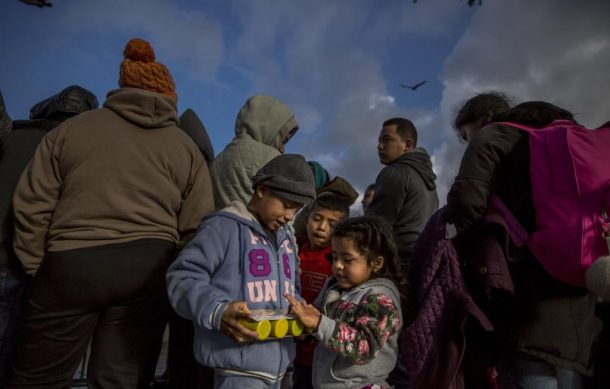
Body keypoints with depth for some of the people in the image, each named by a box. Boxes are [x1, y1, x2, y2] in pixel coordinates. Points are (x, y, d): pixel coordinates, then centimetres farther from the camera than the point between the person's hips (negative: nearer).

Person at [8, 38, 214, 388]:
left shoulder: (72, 128, 10)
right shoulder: (186, 146, 9)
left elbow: (32, 205, 6)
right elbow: (195, 228, 2)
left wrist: (35, 268, 14)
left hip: (71, 263, 0)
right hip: (148, 267, 1)